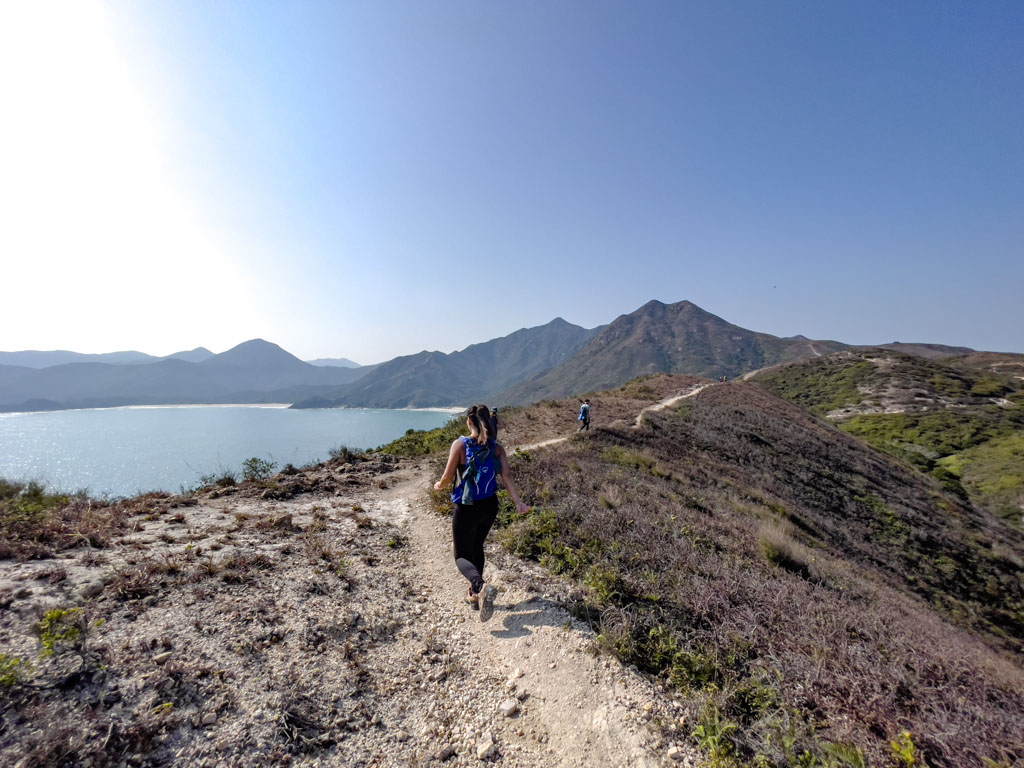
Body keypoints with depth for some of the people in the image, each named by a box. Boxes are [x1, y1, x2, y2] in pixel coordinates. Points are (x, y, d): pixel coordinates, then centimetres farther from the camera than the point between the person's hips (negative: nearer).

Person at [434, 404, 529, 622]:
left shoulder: (460, 444, -14)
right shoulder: (497, 448, -4)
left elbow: (448, 476, -9)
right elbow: (507, 476, -13)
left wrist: (439, 485, 11)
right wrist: (518, 502, -17)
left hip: (467, 508, -5)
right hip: (490, 506, 5)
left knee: (462, 555, 10)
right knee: (476, 547, 26)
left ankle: (482, 587, -19)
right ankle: (476, 595, 36)